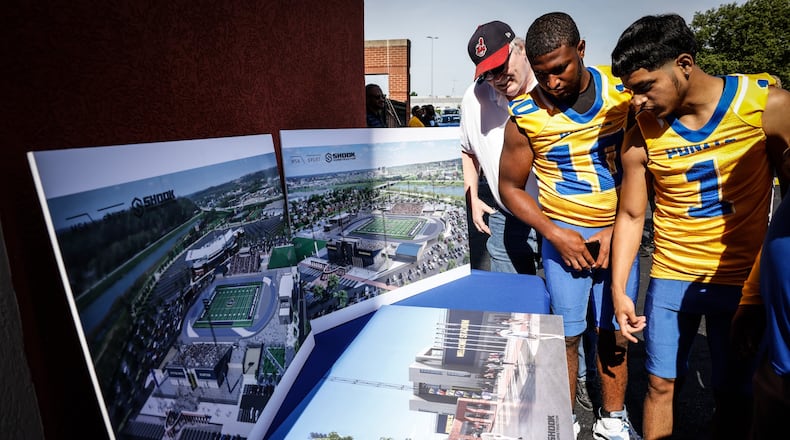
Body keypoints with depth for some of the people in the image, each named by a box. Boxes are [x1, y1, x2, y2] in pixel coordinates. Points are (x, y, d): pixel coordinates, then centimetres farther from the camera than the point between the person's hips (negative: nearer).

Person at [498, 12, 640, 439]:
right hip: (563, 234, -2)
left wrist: (618, 230, -6)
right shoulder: (526, 116, -10)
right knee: (567, 335, 3)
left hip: (618, 231, 2)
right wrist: (554, 234, -10)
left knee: (615, 333, 8)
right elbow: (510, 187, -1)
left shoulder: (622, 91, -4)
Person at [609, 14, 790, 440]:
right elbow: (631, 215, 0)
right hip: (670, 278, 1)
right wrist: (619, 288, -5)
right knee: (660, 383, 11)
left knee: (733, 394, 13)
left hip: (742, 280, 0)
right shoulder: (642, 135, -8)